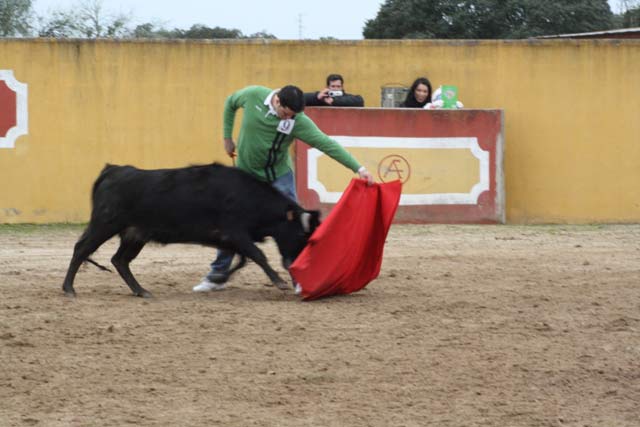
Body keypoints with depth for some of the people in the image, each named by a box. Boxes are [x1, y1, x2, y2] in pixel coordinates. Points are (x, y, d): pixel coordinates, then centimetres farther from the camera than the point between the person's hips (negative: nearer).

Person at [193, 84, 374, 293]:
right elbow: (230, 103, 3)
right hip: (246, 173, 2)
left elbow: (327, 144, -28)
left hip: (278, 176, -2)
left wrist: (359, 168, -34)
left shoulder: (299, 121, -24)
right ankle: (217, 277, 20)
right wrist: (227, 137, 5)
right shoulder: (253, 95, -19)